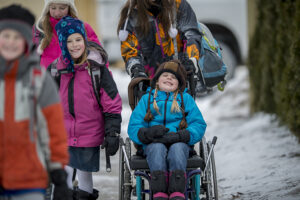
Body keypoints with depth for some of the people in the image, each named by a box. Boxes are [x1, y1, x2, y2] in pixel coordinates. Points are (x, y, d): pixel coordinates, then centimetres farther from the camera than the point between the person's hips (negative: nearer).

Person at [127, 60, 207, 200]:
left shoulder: (186, 99, 21)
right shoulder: (147, 99, 21)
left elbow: (199, 125, 9)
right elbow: (133, 128, 10)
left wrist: (180, 136, -12)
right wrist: (149, 133, -14)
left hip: (179, 143, 0)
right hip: (153, 143, 0)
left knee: (177, 148, -35)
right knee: (157, 148, -35)